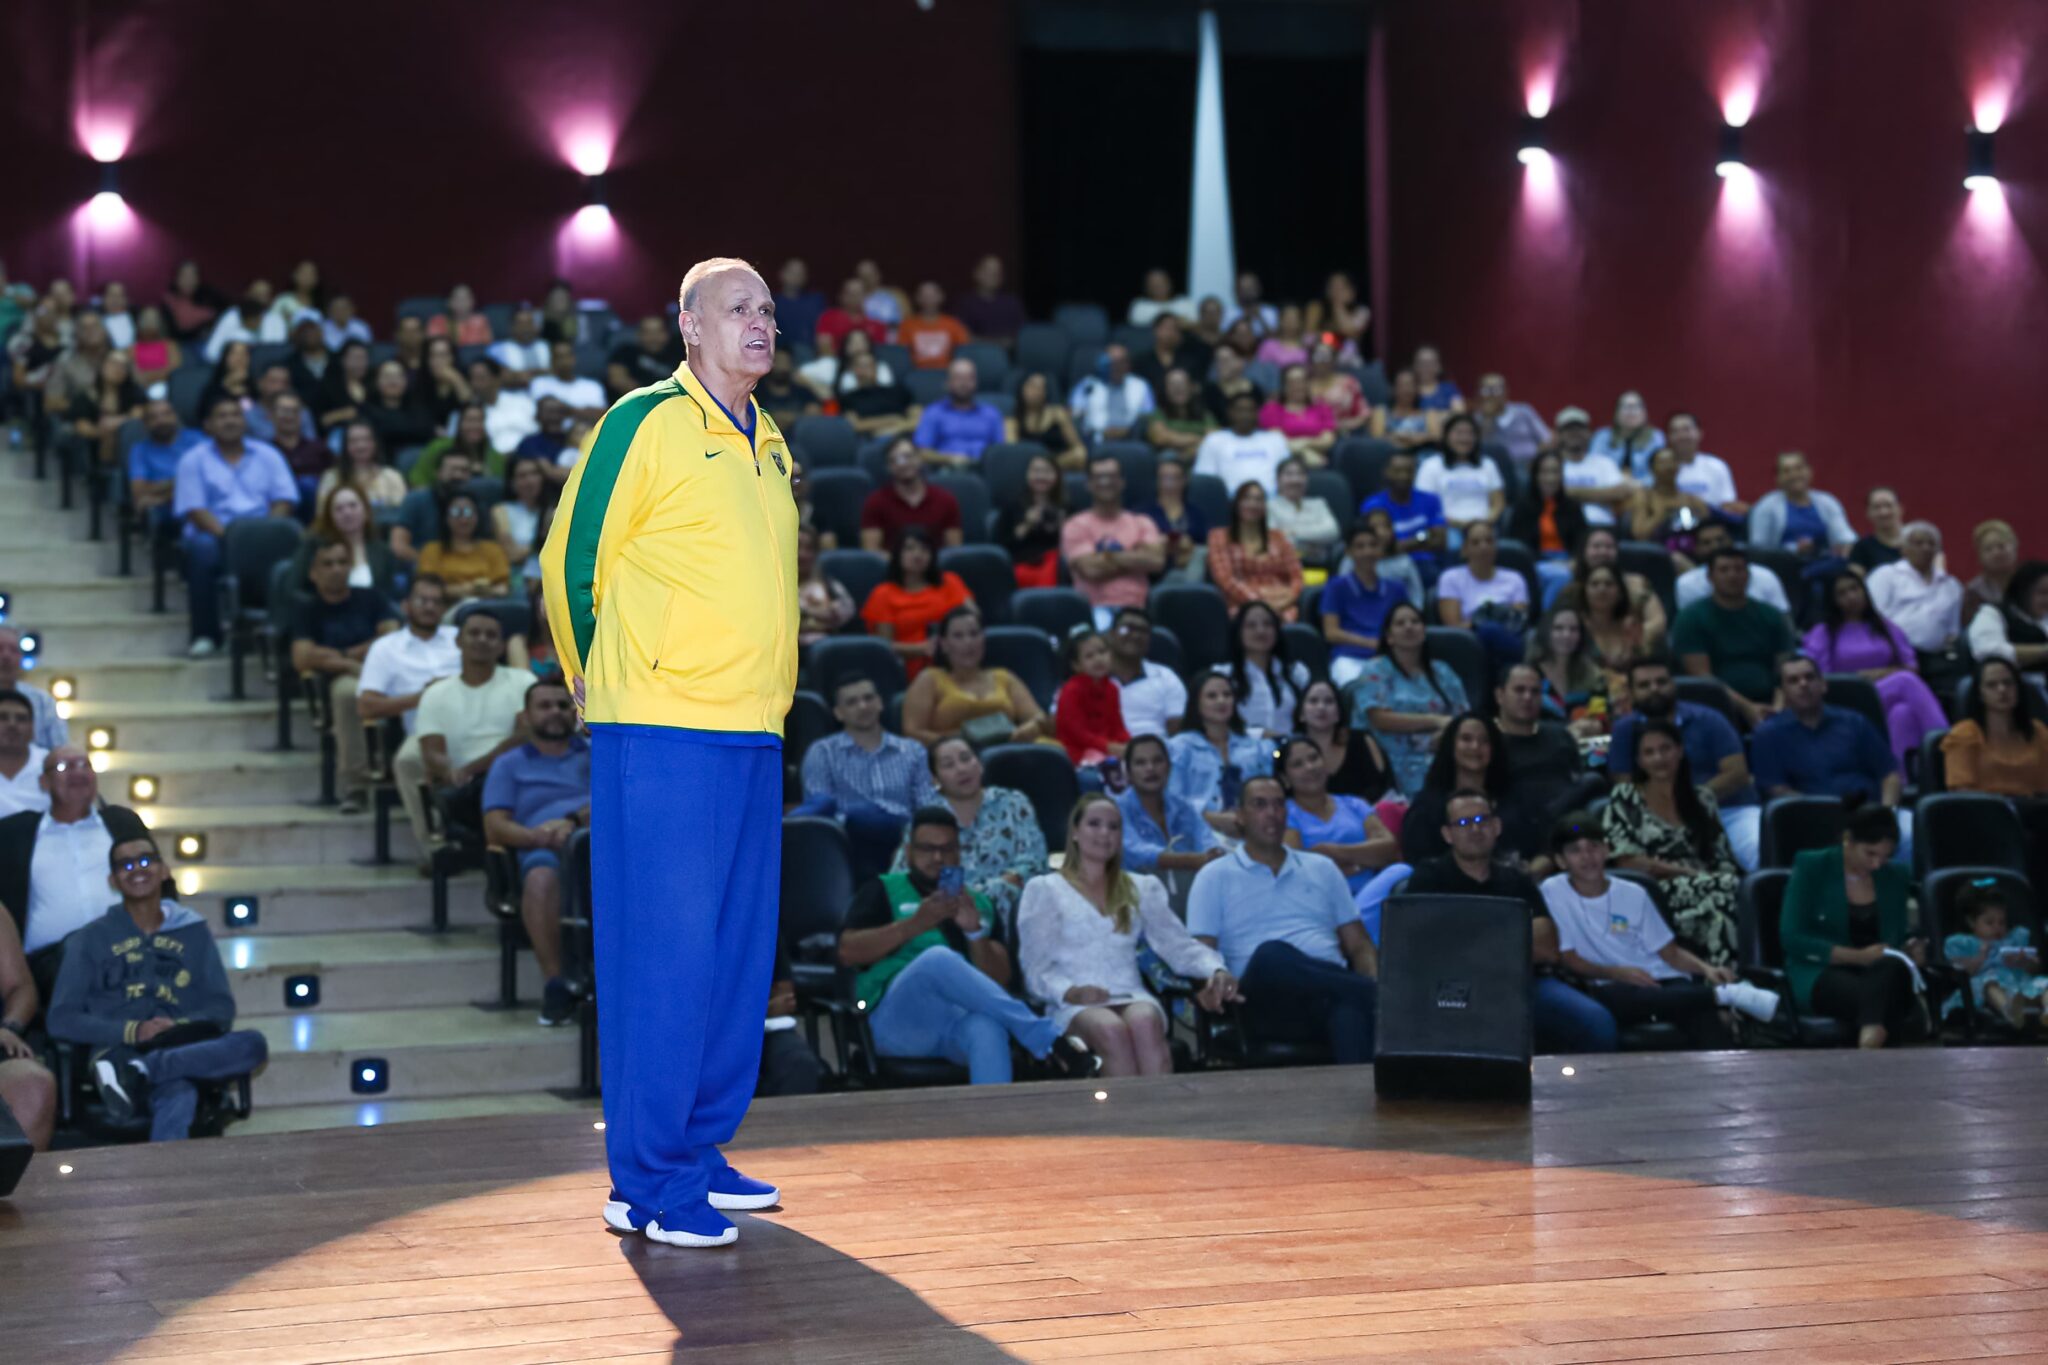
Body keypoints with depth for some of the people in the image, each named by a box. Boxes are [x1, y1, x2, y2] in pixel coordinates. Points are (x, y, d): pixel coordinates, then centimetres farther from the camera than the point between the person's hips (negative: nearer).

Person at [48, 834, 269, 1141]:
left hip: (185, 1049, 3)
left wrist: (181, 1026, -8)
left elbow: (222, 1008, 15)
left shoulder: (194, 932, 21)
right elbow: (62, 1020, 6)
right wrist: (133, 1031, -10)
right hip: (119, 1053, -3)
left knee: (252, 1044, -32)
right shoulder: (91, 939, 15)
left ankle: (138, 1071, -41)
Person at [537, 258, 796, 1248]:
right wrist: (601, 684, 7)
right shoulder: (645, 424, -7)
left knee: (737, 953, 11)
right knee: (661, 951, -5)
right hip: (661, 736, -8)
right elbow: (571, 562, -3)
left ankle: (699, 1153, 22)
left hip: (752, 735, 8)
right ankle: (649, 1183, 1)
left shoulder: (770, 445, 16)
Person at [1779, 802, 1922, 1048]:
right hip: (1819, 975, -4)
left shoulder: (1895, 876, 14)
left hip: (1883, 973, 4)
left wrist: (1911, 948, -4)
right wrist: (1858, 956, -15)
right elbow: (1792, 939, -7)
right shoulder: (1811, 868, 1)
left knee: (1893, 968, -36)